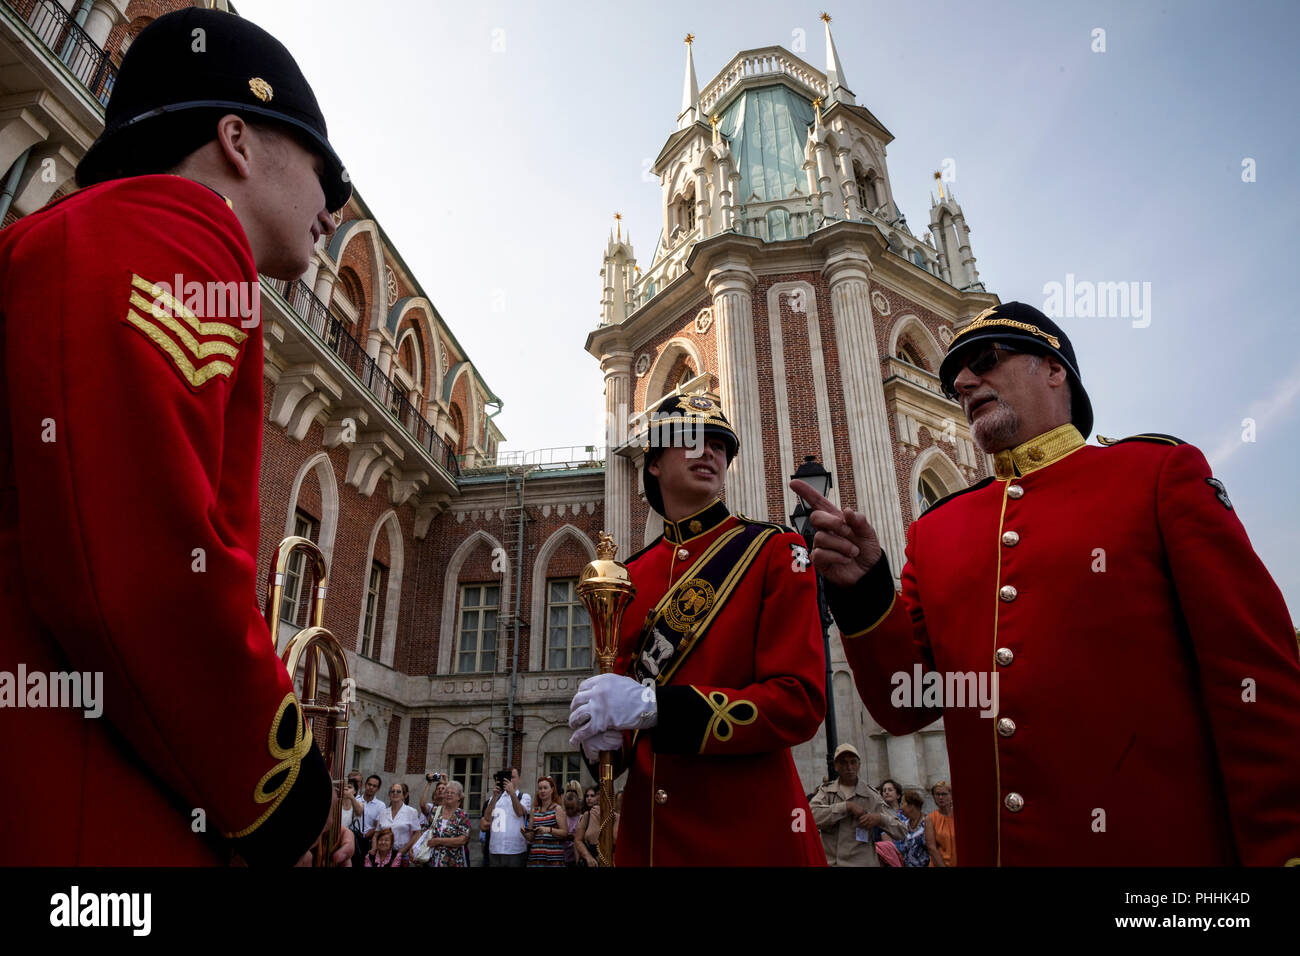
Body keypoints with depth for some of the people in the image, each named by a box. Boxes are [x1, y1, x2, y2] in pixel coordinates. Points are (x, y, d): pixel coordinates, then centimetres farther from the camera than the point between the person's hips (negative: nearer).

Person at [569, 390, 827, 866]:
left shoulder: (775, 551, -8)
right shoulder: (629, 575, 5)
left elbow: (800, 703, -16)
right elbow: (626, 685, 11)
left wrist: (653, 705, -25)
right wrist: (609, 735, -12)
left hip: (749, 831, -3)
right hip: (648, 831, 4)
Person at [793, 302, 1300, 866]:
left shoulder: (1161, 471, -2)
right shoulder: (932, 532, 5)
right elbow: (905, 707, 2)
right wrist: (862, 593, -12)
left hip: (1161, 845, -3)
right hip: (990, 847, 4)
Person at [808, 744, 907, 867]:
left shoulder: (872, 795, 0)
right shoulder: (825, 791, 2)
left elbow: (901, 832, 2)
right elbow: (810, 816, -17)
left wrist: (880, 818, -17)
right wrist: (847, 806, -19)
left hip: (862, 862, 0)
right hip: (829, 862, 1)